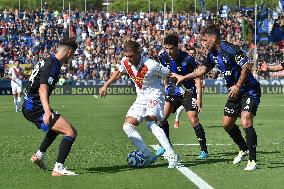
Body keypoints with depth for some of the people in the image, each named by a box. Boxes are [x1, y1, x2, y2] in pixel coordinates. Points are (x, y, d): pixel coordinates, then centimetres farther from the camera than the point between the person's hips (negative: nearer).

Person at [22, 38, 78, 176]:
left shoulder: (47, 61, 14)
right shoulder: (53, 65, -18)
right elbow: (43, 89, -31)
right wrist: (47, 111, -44)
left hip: (29, 106, 11)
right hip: (35, 108, -11)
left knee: (58, 126, 35)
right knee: (71, 132, -19)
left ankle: (39, 155, 36)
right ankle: (58, 168, -24)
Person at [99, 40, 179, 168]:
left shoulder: (151, 65, -25)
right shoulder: (125, 62, -5)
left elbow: (170, 75, -14)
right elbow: (119, 73, 19)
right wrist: (105, 86, 18)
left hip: (154, 95, -8)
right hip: (141, 99, 8)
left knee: (150, 123, -31)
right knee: (128, 127, -4)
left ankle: (171, 155, -34)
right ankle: (148, 156, -9)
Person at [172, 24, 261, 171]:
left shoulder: (230, 50, -21)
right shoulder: (212, 54, 6)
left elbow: (247, 67, -24)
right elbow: (203, 69, 22)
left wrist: (238, 86, -22)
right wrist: (183, 77, 24)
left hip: (249, 90, -10)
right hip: (235, 92, 10)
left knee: (246, 122, -23)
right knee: (227, 124, 12)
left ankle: (252, 161, -19)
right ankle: (244, 149, 34)